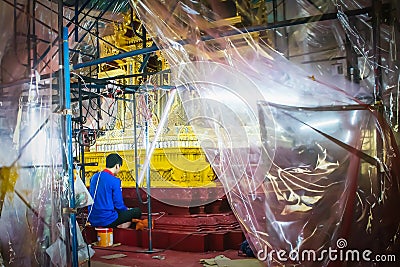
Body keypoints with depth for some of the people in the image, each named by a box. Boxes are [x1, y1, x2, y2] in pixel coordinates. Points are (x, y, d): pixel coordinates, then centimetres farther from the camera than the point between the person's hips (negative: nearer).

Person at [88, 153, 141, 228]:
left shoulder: (94, 177, 7)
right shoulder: (114, 181, -15)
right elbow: (118, 204, -11)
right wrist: (126, 210, 12)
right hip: (107, 221, -8)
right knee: (137, 211, 3)